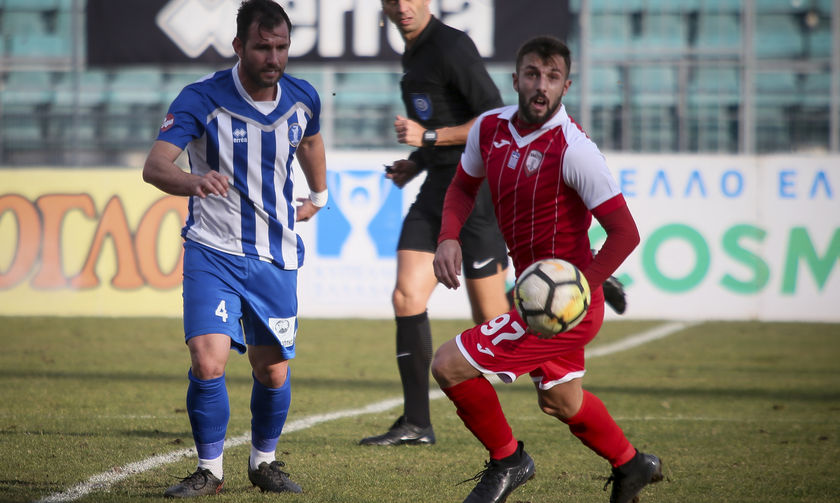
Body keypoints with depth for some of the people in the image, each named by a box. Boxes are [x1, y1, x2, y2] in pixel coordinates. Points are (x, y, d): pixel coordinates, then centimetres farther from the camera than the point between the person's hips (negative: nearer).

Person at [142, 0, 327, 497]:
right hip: (213, 251, -3)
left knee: (273, 372, 6)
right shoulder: (202, 99, -15)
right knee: (208, 362, -17)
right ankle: (210, 469, 1)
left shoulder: (303, 99, -1)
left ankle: (264, 462, 31)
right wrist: (193, 181, -48)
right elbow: (154, 165, -28)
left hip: (276, 257, 3)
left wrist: (317, 196, 36)